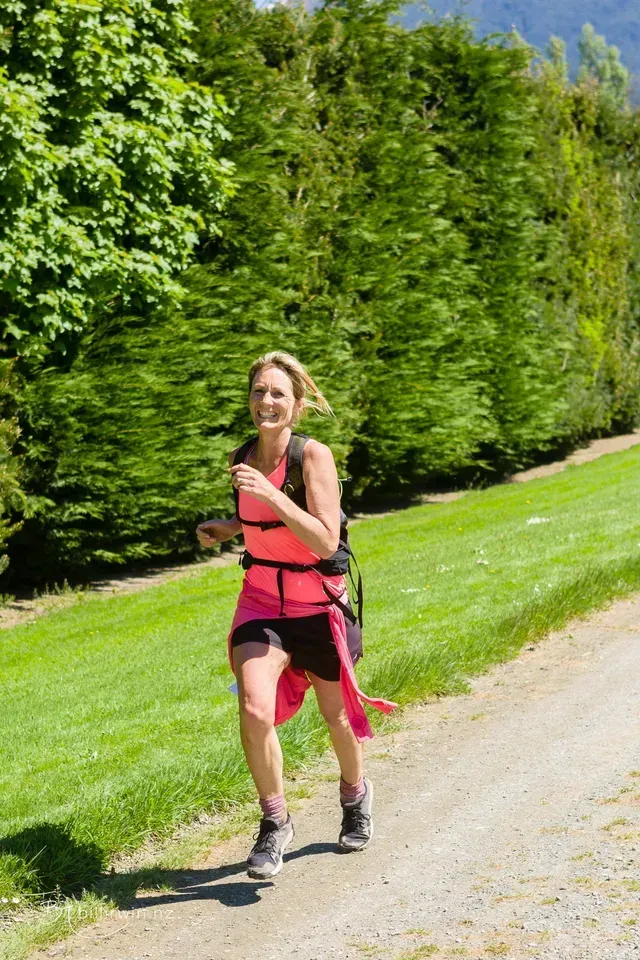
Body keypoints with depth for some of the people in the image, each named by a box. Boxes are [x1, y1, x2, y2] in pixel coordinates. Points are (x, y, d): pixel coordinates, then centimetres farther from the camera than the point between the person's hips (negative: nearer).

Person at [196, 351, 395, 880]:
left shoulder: (314, 456, -17)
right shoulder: (242, 459, 0)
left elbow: (326, 542, -26)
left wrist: (270, 495, -33)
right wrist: (228, 529, 2)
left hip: (318, 604, -3)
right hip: (262, 602, 3)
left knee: (336, 716, 17)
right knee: (255, 712, -20)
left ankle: (356, 793, 48)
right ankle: (275, 824, -2)